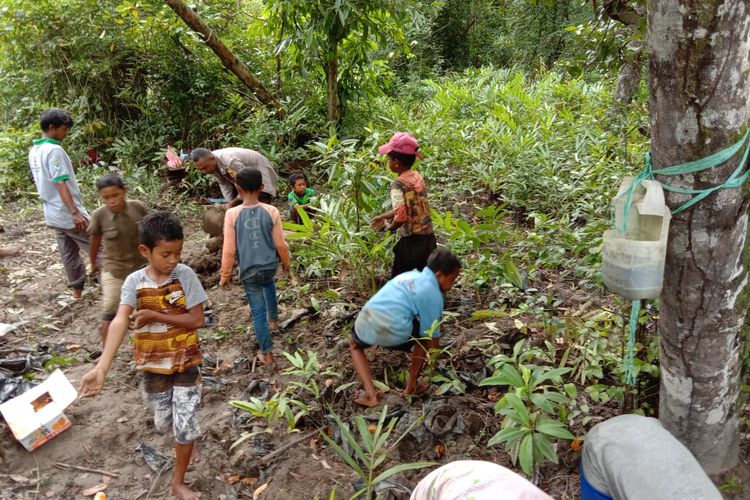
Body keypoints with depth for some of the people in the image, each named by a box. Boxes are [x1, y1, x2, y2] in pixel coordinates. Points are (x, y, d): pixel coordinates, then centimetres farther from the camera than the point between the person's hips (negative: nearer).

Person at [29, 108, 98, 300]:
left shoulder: (34, 151, 10)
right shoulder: (54, 150, -18)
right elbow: (60, 183, -25)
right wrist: (75, 212, -29)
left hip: (53, 213, 9)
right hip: (68, 214, -9)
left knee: (69, 253, 15)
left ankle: (77, 291, 21)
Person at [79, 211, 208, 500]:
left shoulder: (185, 276, -14)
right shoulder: (134, 282, -13)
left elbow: (197, 320, -15)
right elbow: (120, 322, -27)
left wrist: (155, 316, -24)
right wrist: (101, 368, -40)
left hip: (186, 363, -1)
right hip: (152, 366, 2)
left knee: (186, 427, 2)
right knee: (163, 424, 18)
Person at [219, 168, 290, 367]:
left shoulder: (232, 214, -15)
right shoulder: (271, 211, -12)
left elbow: (229, 249, -11)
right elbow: (280, 244, -4)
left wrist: (225, 275, 2)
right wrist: (285, 263, 15)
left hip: (249, 270, -2)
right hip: (270, 265, 2)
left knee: (258, 311, 9)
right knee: (268, 283, 38)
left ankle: (267, 354, 18)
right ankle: (273, 319, 52)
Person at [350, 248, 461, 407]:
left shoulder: (409, 275, 25)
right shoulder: (434, 295, 5)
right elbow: (432, 336, 8)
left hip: (367, 321, 5)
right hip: (393, 332, -5)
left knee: (355, 345, 37)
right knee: (424, 337, 26)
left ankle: (370, 394, 20)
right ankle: (411, 387, 31)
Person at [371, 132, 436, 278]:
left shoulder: (399, 184, -18)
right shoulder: (417, 177, 7)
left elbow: (401, 217, -27)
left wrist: (389, 227, -5)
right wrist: (383, 216, 27)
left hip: (412, 242, -7)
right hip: (428, 238, 8)